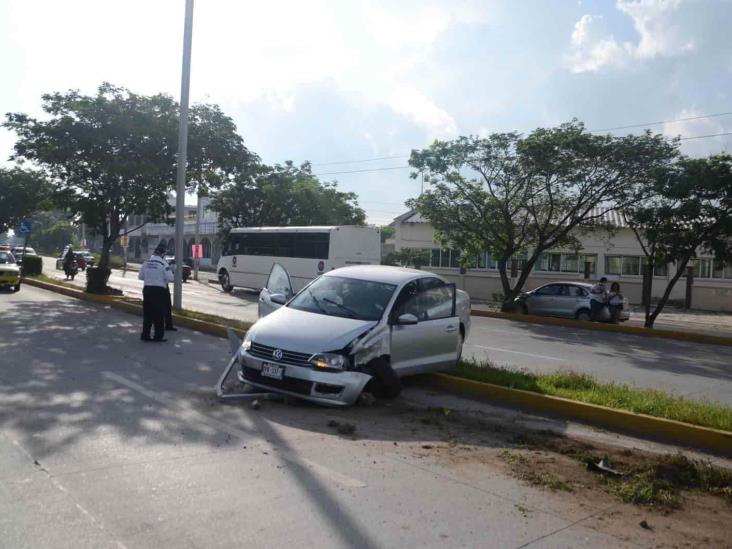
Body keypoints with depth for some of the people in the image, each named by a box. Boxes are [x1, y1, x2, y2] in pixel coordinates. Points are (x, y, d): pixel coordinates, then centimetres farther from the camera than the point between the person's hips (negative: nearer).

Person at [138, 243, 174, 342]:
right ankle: (158, 336, 5)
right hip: (159, 290, -5)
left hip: (147, 289, 5)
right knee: (159, 314, 3)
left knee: (147, 313, 13)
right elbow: (170, 278, -12)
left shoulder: (146, 262, 5)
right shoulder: (163, 264, -10)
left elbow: (140, 276, 11)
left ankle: (145, 335, 15)